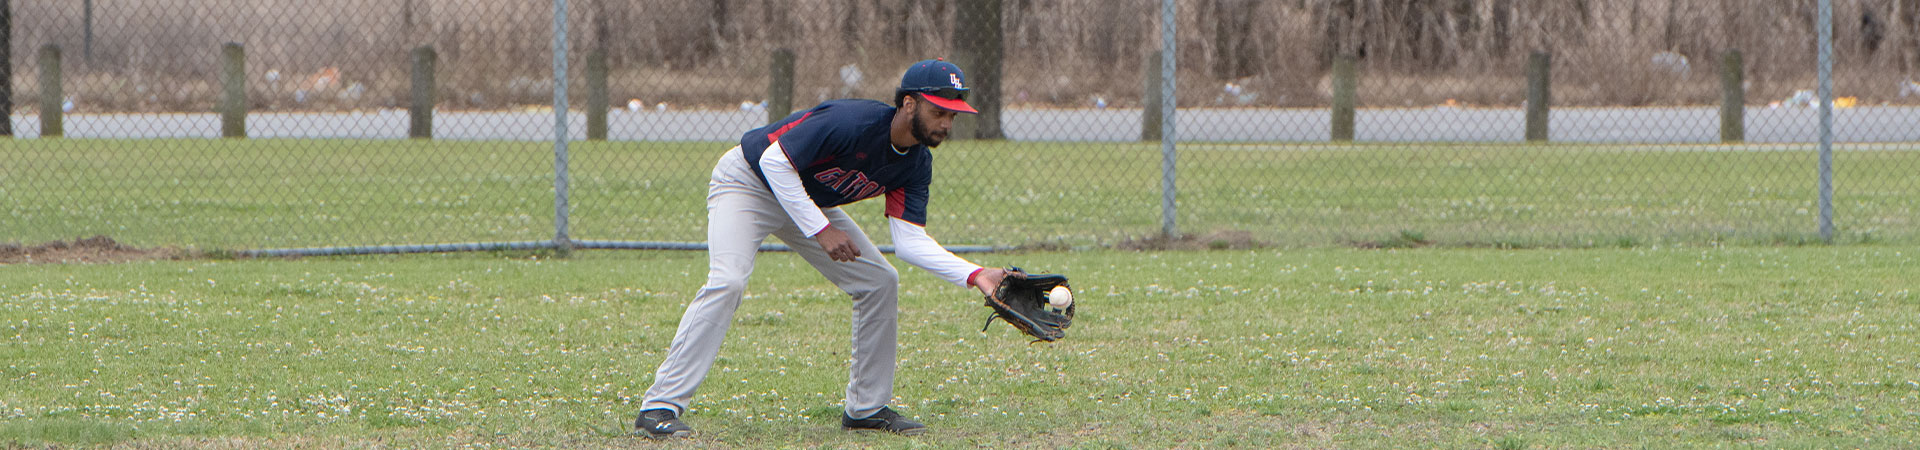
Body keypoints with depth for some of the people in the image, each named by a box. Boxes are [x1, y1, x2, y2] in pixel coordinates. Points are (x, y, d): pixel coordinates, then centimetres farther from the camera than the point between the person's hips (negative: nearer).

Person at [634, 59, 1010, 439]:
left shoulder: (917, 164, -8)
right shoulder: (853, 122, -33)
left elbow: (910, 240, -9)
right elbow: (775, 161, -31)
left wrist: (974, 275, -22)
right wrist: (821, 230, -31)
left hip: (809, 201, 8)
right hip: (746, 181, -8)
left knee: (880, 281, 2)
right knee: (727, 282, -28)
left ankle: (866, 408, 12)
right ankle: (659, 409, -29)